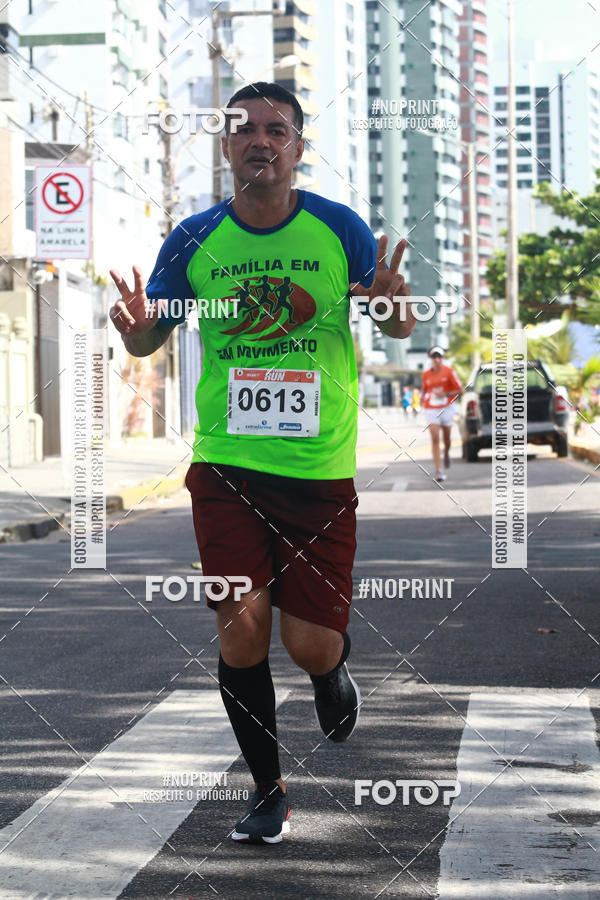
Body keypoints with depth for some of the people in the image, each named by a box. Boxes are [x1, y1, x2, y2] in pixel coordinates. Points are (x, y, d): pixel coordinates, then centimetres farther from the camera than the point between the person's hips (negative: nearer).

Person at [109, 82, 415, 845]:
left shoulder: (339, 229, -2)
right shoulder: (194, 239, 1)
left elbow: (398, 329, 5)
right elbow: (150, 338, 8)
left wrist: (394, 306, -20)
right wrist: (136, 329, -17)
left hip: (321, 468, 0)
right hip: (224, 464, 1)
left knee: (311, 644, -2)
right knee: (240, 629, -7)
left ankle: (332, 675, 37)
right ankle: (267, 790, 13)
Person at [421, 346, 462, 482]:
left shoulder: (449, 372, -5)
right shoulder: (426, 374, 2)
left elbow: (460, 390, -5)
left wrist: (446, 394, -18)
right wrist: (422, 398, 0)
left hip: (447, 408, 0)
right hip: (432, 409, 0)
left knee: (447, 437, 12)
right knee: (435, 439, -11)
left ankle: (446, 453, 48)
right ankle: (438, 471, -14)